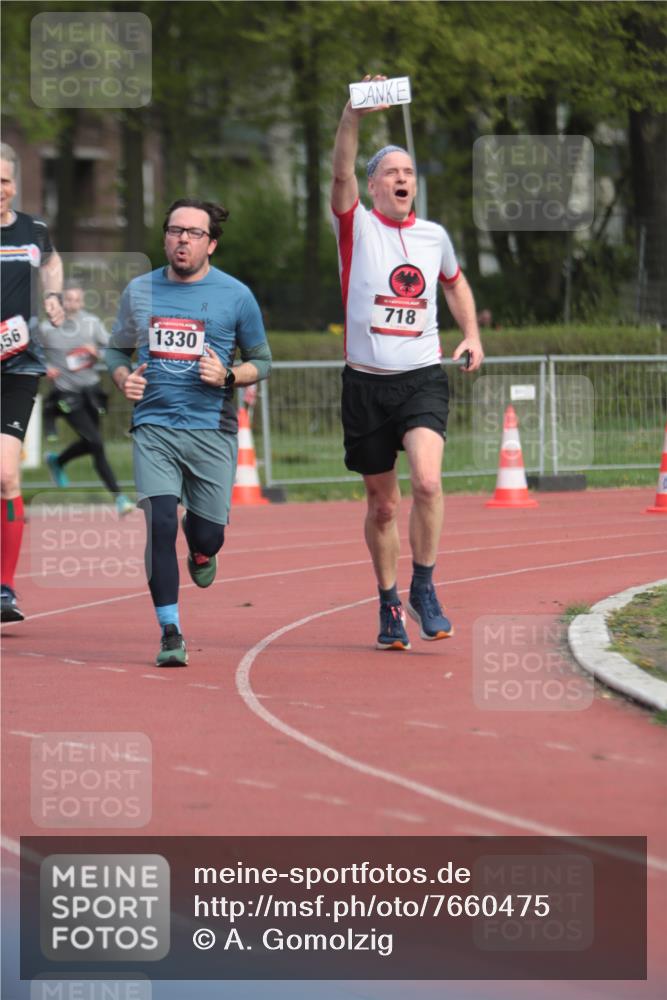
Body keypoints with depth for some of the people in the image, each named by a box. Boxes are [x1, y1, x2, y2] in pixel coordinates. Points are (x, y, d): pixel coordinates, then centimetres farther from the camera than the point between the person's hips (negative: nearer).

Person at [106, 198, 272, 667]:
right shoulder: (139, 291, 8)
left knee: (209, 535, 0)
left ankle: (199, 551, 40)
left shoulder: (236, 296, 1)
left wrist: (228, 376, -10)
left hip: (212, 430, -1)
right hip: (154, 427, 1)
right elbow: (117, 348, 21)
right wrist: (124, 378, -1)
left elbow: (262, 361, 10)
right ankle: (170, 634, -6)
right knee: (160, 523, -15)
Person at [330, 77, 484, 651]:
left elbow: (455, 282, 29)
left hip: (422, 379, 1)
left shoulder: (434, 236, 10)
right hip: (366, 383, -1)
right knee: (382, 504, 6)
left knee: (427, 480, -22)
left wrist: (472, 336, 15)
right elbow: (341, 175, -19)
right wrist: (353, 117, -33)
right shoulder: (356, 226, 0)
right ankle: (389, 605, 22)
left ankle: (424, 587, -7)